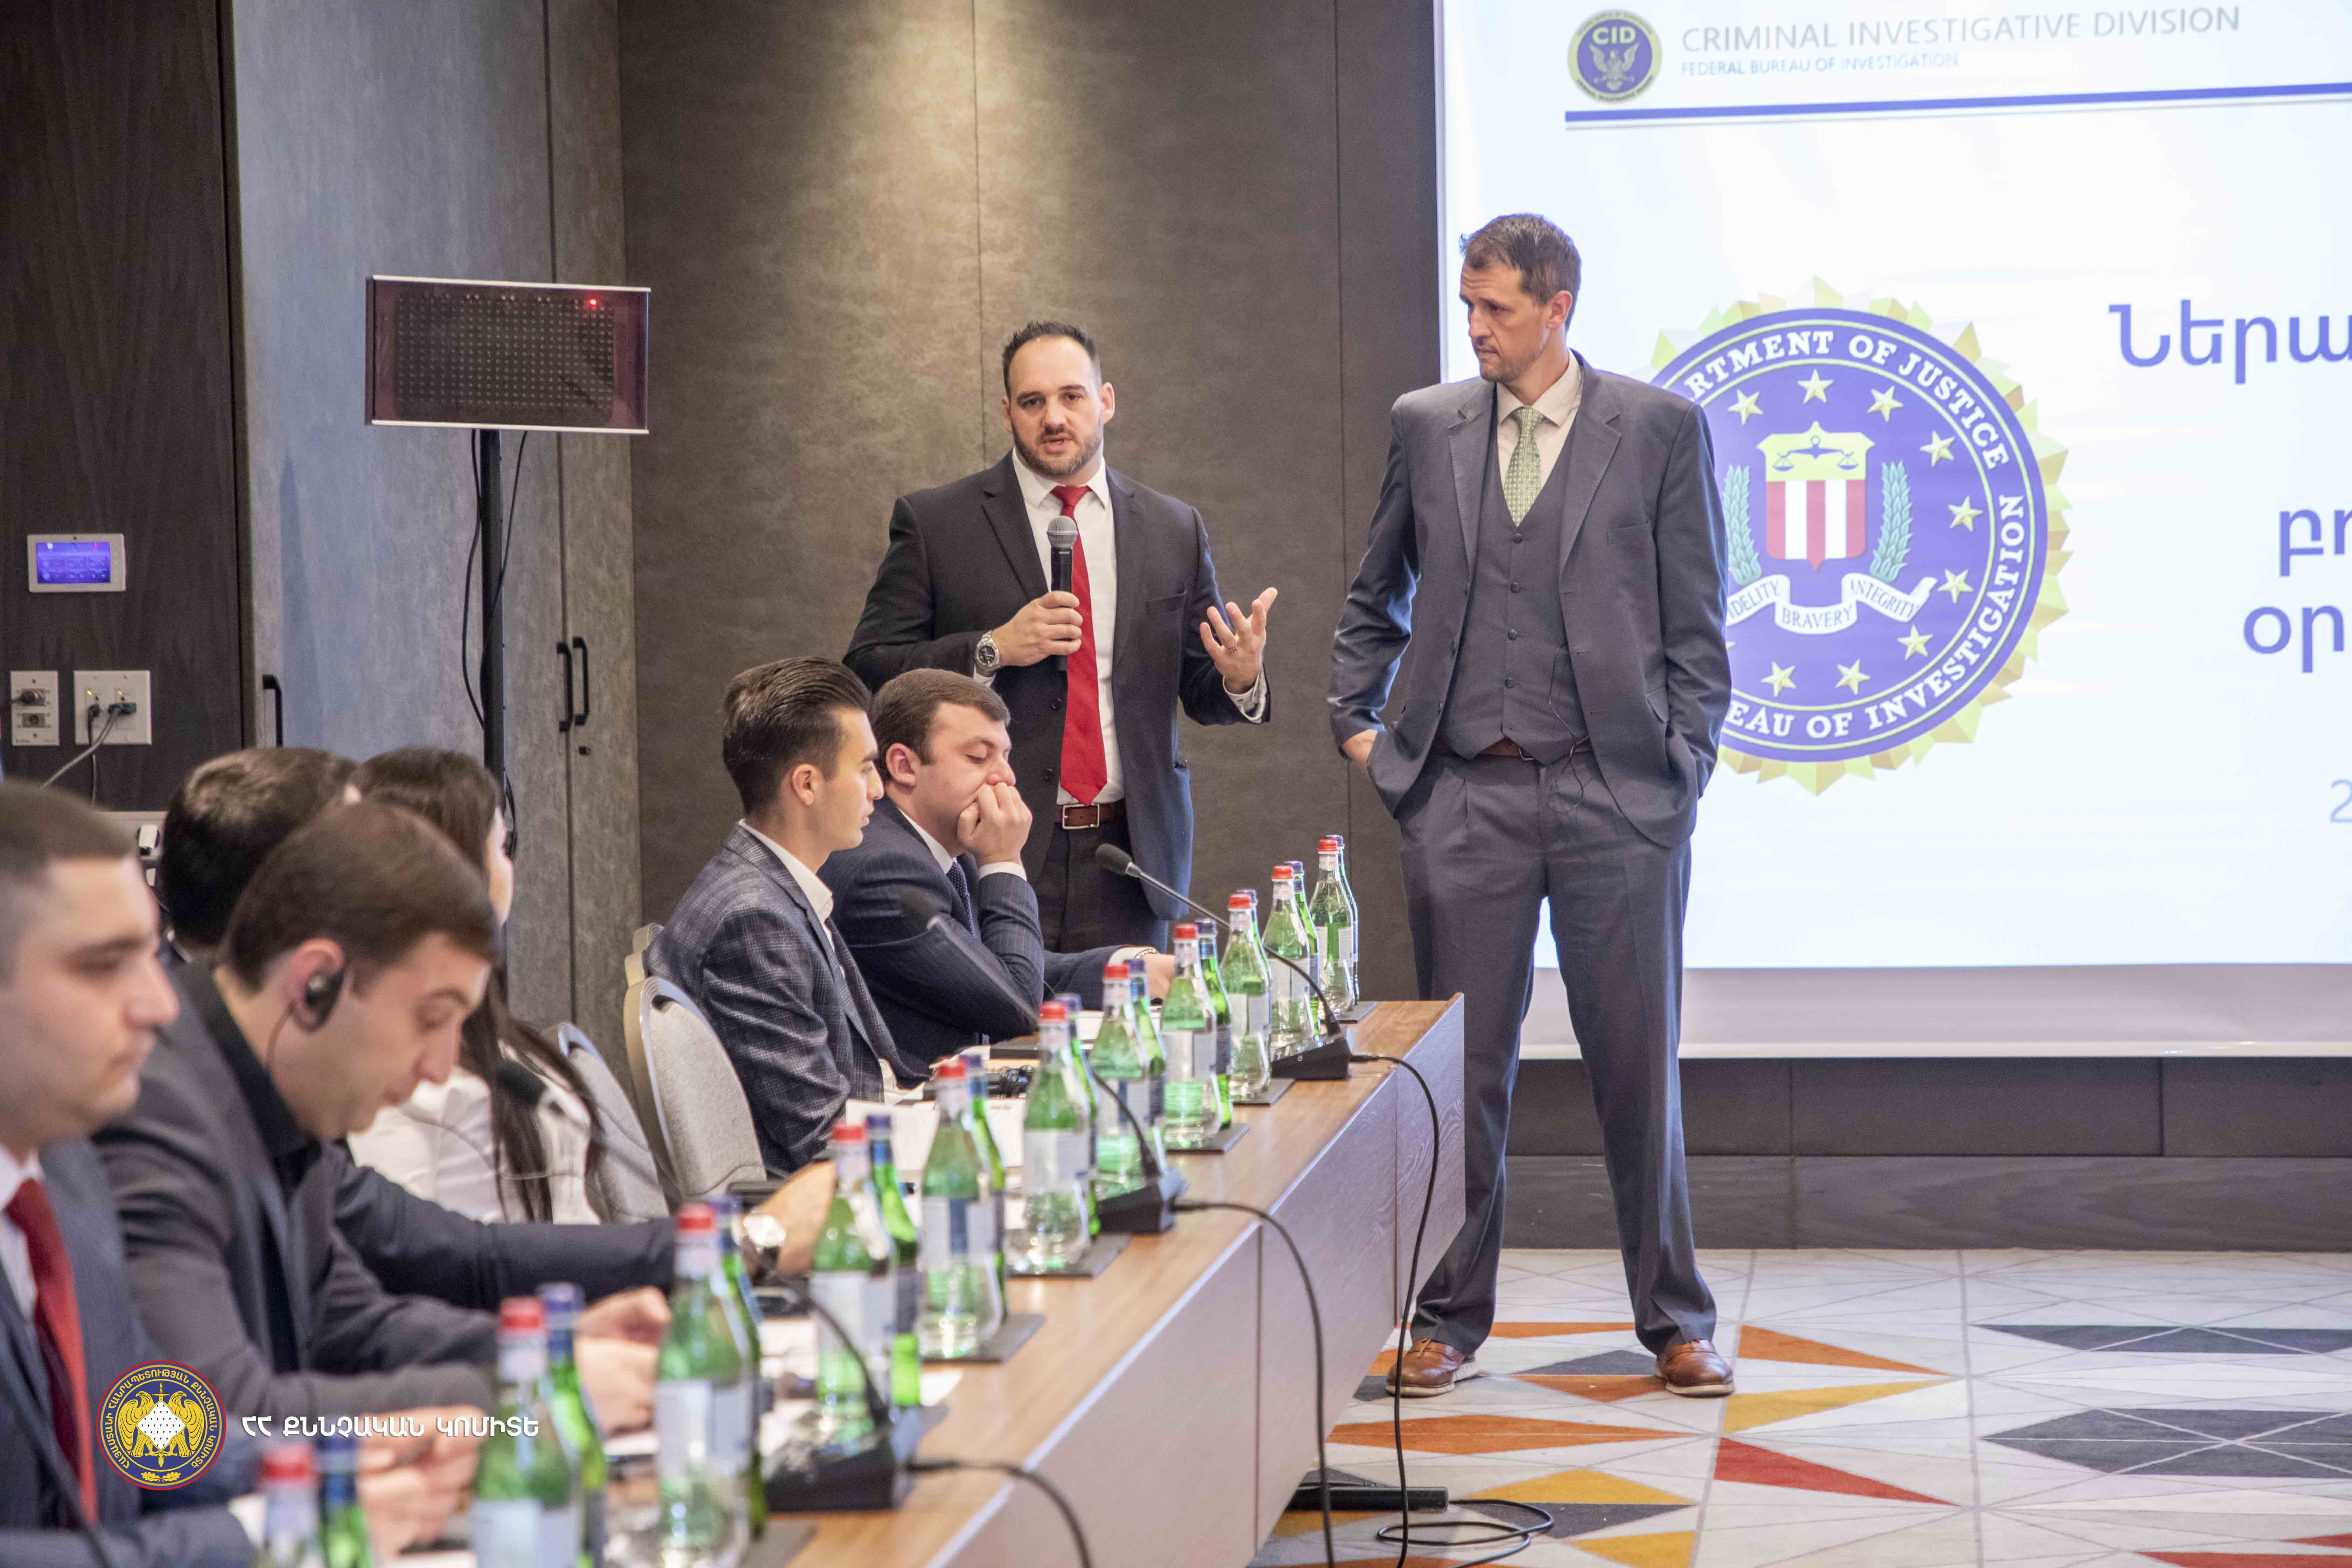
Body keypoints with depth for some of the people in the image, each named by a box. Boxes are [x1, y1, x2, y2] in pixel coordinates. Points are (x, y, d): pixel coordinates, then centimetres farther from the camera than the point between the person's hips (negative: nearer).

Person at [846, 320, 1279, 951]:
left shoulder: (1175, 531, 11)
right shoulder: (932, 522, 2)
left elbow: (1201, 691, 14)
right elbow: (869, 671, -2)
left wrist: (1240, 678, -10)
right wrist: (993, 650, -15)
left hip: (1128, 854, 3)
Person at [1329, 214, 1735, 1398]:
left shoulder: (1659, 428, 2)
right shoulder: (1426, 426, 9)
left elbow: (1694, 620, 4)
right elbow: (1375, 597, 21)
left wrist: (1685, 761, -2)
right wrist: (1357, 722, 12)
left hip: (1616, 790, -2)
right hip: (1464, 794, 2)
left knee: (1639, 1064, 3)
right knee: (1461, 1067, 4)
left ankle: (1674, 1320, 15)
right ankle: (1448, 1321, 15)